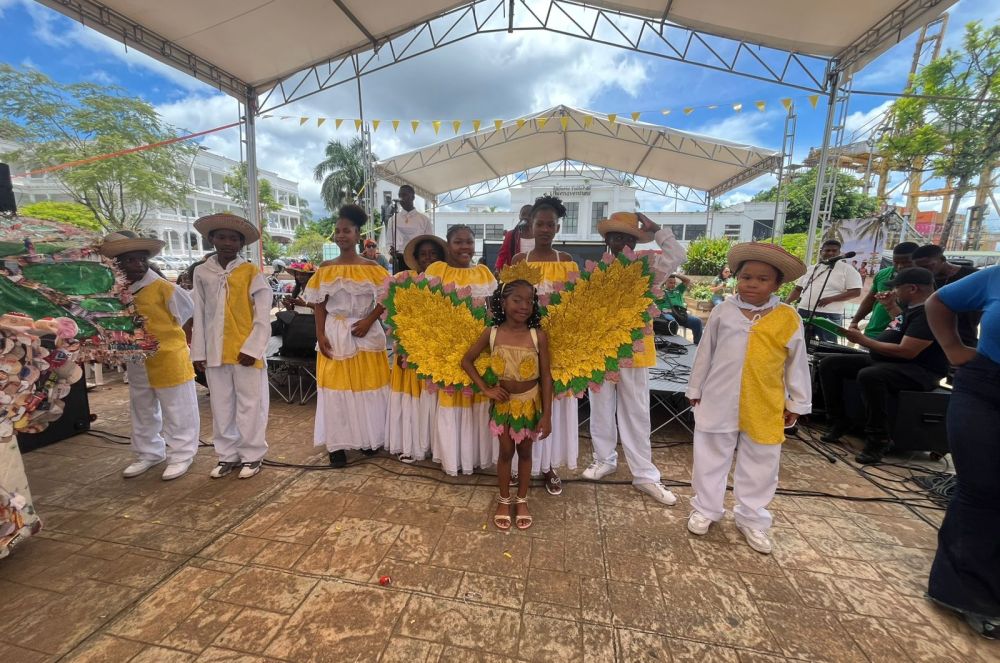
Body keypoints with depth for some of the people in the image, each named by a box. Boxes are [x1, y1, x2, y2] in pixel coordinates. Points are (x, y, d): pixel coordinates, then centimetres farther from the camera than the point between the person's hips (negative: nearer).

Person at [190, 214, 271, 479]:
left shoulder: (251, 273, -4)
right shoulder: (201, 272, 7)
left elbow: (263, 316, -6)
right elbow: (199, 315, 9)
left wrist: (252, 348, -12)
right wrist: (198, 352, 6)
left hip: (245, 351, -4)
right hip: (215, 353, 4)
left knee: (249, 405, 5)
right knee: (221, 406, 13)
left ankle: (251, 455, 18)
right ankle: (228, 455, 27)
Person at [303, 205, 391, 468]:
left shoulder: (372, 267, -1)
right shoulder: (325, 269, 3)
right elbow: (319, 305, 3)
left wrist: (368, 321, -14)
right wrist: (320, 335, -6)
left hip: (366, 332, -1)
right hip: (335, 333, 1)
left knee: (368, 385, 7)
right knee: (337, 387, 4)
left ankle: (370, 438, 23)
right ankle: (337, 443, 15)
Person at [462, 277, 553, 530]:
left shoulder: (538, 336, -15)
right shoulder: (491, 333, -12)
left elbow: (546, 377, -10)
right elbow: (467, 361, -1)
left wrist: (547, 415, -11)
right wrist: (486, 389, -9)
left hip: (530, 403, 0)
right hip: (503, 402, 0)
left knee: (525, 452, 16)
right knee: (505, 452, 14)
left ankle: (522, 500, 37)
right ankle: (504, 500, 35)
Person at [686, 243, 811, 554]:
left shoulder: (788, 318, -3)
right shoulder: (723, 311, -3)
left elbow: (797, 363, 5)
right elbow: (705, 353, 4)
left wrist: (797, 403, 7)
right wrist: (695, 389, 7)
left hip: (765, 407, 0)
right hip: (719, 400, 0)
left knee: (759, 464, 14)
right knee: (711, 457, 12)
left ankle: (752, 519, 33)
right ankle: (705, 508, 31)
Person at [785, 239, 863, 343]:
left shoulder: (847, 269, 1)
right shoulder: (811, 269, 15)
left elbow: (856, 291, -6)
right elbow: (798, 289, 18)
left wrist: (830, 299, -19)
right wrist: (786, 302, 2)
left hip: (829, 315, -5)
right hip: (804, 312, 5)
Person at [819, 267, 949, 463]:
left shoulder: (929, 313, -17)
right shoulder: (911, 307, 13)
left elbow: (906, 351, -25)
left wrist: (864, 341, -18)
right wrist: (890, 306, 24)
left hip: (919, 372, -10)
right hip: (883, 361, 10)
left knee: (869, 375, -40)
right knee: (829, 363, -3)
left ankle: (877, 440, -26)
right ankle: (839, 422, -2)